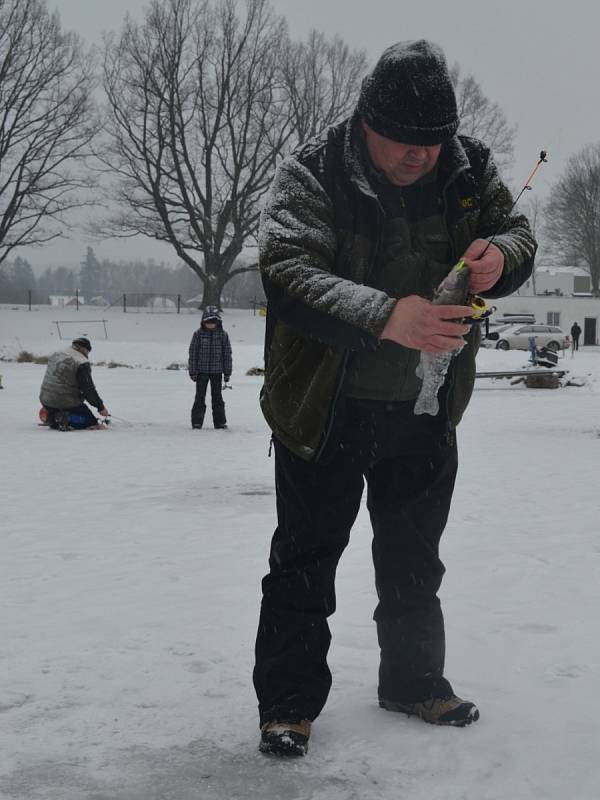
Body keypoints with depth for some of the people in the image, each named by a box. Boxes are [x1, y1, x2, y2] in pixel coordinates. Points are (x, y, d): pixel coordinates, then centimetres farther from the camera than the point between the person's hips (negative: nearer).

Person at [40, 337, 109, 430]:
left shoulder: (55, 356, 12)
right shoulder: (82, 363, -14)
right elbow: (88, 388, -16)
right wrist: (100, 407, -7)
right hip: (66, 403, -8)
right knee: (89, 419, 5)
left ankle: (53, 418, 3)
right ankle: (67, 419, -19)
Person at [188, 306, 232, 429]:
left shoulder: (222, 335, 0)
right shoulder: (198, 334, -3)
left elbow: (227, 354, 5)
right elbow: (193, 353, 0)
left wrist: (227, 372, 3)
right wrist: (193, 371, -3)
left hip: (217, 371, 1)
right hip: (201, 370, -1)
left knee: (217, 396, 8)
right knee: (200, 396, 2)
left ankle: (219, 421, 14)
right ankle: (197, 421, 6)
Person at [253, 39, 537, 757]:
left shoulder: (469, 167, -5)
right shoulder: (311, 176, -19)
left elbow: (517, 234, 7)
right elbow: (288, 273, -31)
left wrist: (499, 255, -19)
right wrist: (386, 317, -47)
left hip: (425, 409, 5)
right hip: (326, 409, -4)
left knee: (414, 560, 19)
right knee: (305, 561, 4)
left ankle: (413, 682, 37)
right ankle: (288, 703, 18)